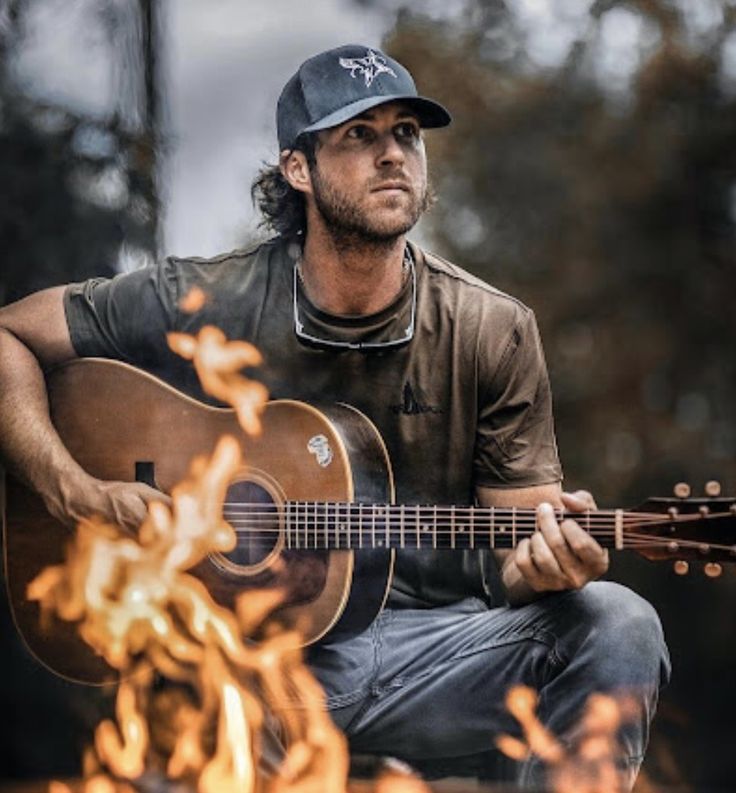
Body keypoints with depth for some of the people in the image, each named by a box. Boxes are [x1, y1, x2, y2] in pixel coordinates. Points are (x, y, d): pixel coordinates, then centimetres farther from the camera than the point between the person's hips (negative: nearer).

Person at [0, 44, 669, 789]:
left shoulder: (491, 331, -2)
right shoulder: (199, 305, -6)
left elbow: (509, 554, 2)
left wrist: (544, 560, -23)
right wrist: (75, 491, -13)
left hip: (428, 649, 2)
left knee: (618, 627, -24)